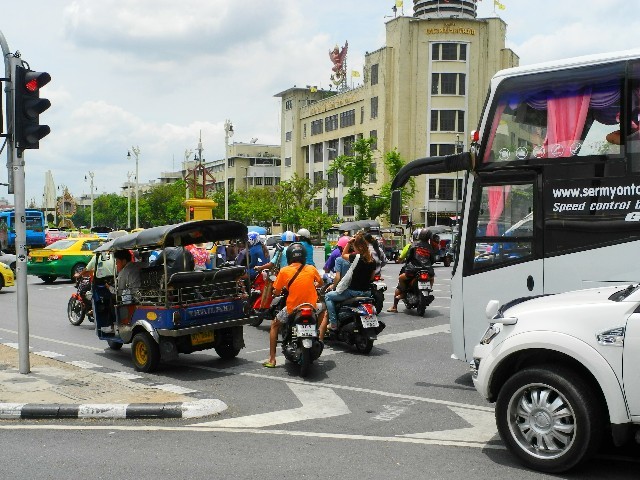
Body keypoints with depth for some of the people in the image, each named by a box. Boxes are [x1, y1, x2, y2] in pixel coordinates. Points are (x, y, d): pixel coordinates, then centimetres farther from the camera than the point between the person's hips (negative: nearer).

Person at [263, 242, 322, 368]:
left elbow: (276, 292, -1)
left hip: (292, 309, -1)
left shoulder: (284, 271, -7)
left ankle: (272, 359, 18)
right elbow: (320, 282, 18)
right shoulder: (311, 269, -1)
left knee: (274, 324, 23)